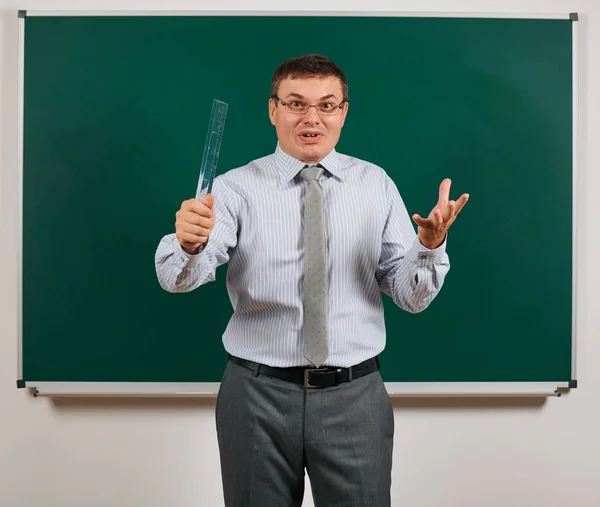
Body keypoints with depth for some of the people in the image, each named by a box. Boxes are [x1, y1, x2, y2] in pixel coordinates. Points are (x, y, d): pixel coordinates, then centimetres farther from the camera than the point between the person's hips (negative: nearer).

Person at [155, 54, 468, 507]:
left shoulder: (376, 185, 1)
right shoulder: (236, 187, -4)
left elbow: (412, 297, -3)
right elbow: (177, 278, -18)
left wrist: (429, 245, -22)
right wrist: (189, 244, -39)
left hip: (354, 396, 1)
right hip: (258, 395, 0)